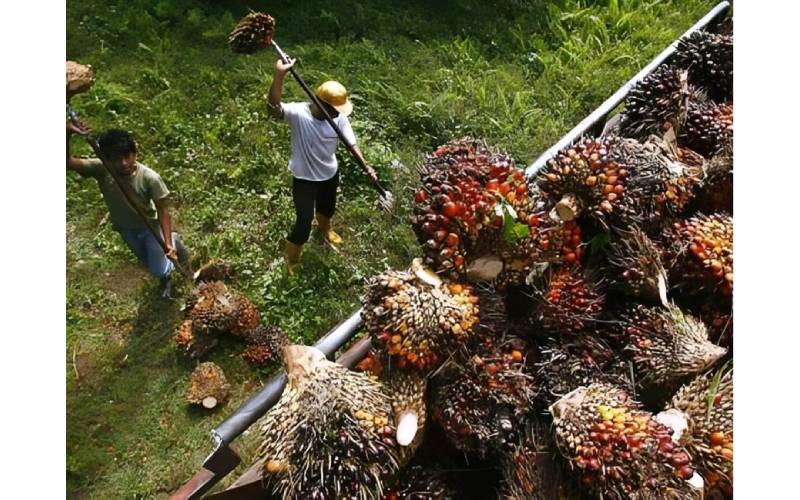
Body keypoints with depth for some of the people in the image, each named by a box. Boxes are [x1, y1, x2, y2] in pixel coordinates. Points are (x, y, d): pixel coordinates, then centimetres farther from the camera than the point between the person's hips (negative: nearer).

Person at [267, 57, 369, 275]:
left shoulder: (339, 118, -16)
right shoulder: (298, 113, -29)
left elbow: (351, 144, -12)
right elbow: (273, 108, -46)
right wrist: (279, 75, -60)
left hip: (330, 174, 5)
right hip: (304, 178, -4)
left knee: (327, 208, 32)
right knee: (303, 224, 1)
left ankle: (325, 228, 69)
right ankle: (289, 256, 32)